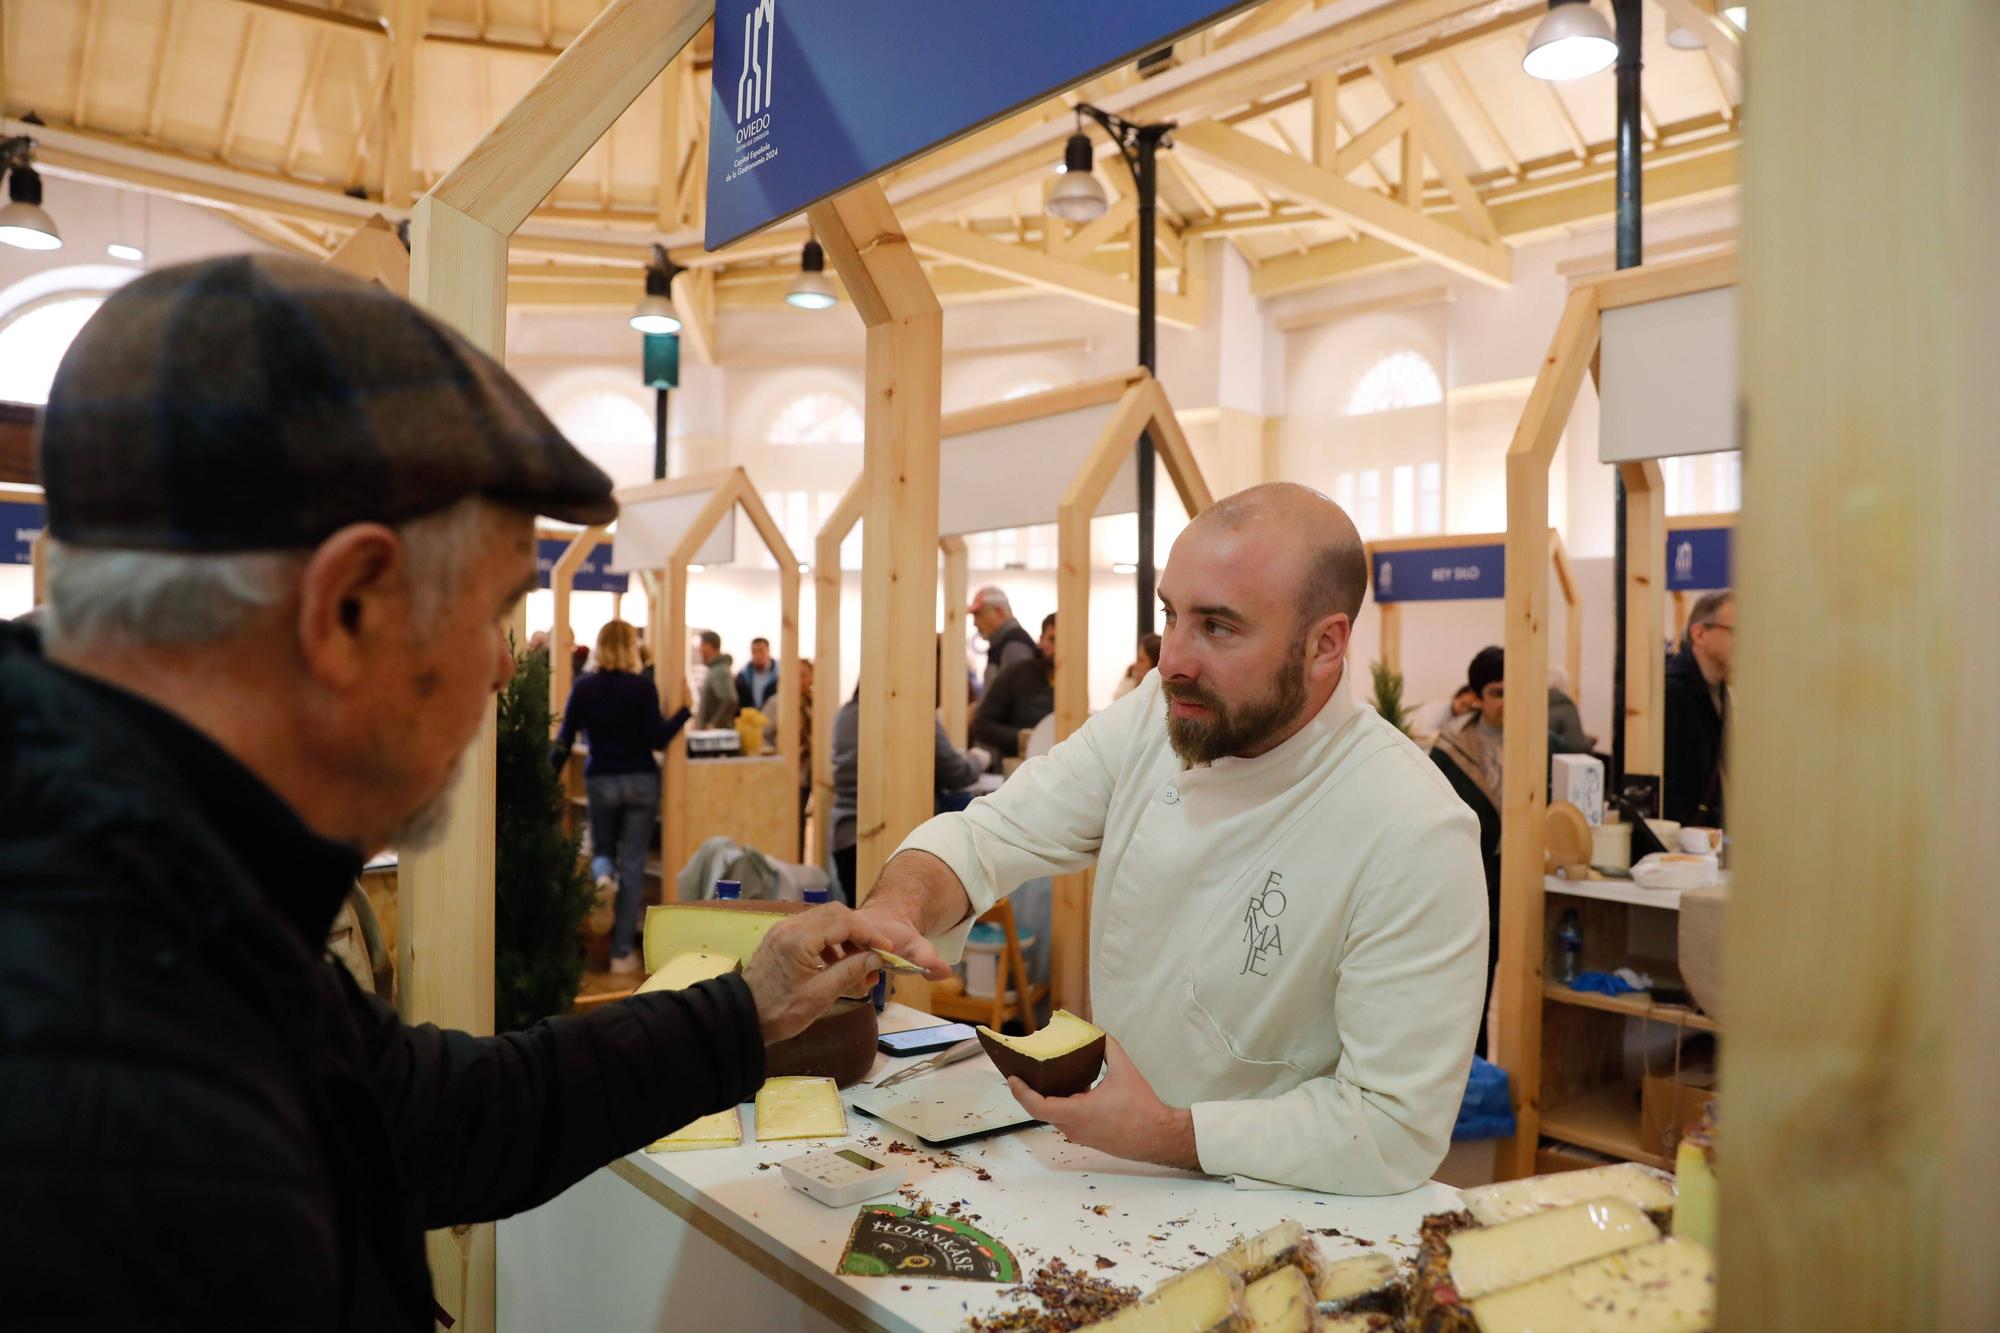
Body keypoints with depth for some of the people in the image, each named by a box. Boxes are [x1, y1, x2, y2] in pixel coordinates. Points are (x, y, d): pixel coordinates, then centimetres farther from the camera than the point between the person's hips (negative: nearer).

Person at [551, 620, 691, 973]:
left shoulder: (584, 687, -2)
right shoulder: (642, 686, -8)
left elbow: (565, 740, -2)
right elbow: (657, 739, -11)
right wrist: (685, 709, -3)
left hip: (600, 781, 2)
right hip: (641, 781, -2)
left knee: (602, 849, 25)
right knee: (632, 864, 3)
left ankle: (602, 875, -12)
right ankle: (623, 952, 2)